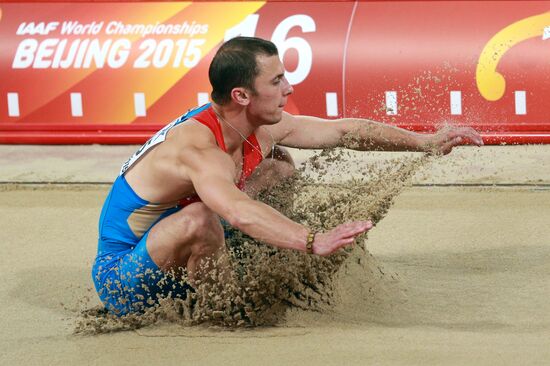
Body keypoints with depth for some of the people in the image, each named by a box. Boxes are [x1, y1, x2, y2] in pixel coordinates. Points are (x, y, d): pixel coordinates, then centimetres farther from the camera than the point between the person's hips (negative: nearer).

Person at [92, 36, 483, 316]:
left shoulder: (264, 128, -6)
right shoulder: (198, 148, -33)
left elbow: (344, 130, 5)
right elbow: (239, 212, -51)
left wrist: (425, 142, 6)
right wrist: (314, 242, -61)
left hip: (175, 261, 9)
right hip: (121, 279, -9)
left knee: (279, 166, 10)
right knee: (199, 218, -40)